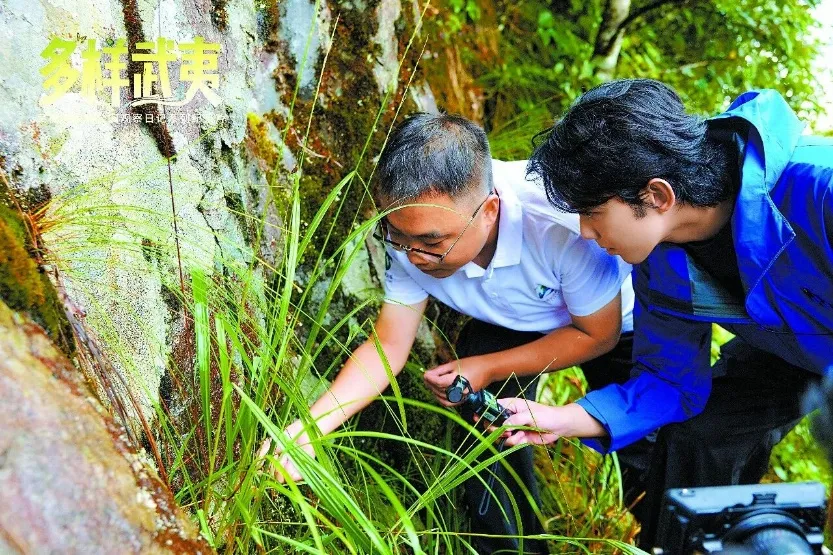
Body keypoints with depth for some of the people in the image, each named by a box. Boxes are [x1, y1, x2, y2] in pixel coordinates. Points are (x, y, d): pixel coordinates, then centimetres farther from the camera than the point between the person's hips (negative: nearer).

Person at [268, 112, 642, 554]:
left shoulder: (562, 221, -41)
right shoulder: (413, 232, -28)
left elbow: (598, 334, -24)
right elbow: (387, 346, -18)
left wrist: (488, 368, -26)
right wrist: (310, 426, -31)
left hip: (615, 322, -3)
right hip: (508, 326, 3)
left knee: (645, 458, -11)